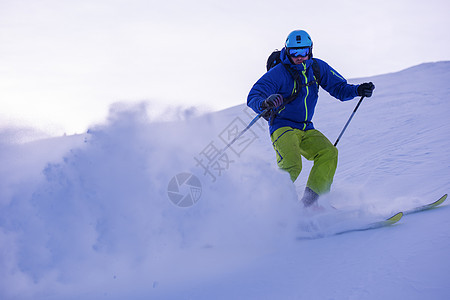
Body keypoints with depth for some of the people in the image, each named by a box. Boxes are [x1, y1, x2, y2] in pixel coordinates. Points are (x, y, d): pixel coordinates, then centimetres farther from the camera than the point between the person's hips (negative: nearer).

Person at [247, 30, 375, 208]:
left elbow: (339, 88, 10)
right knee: (291, 166, -29)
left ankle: (310, 201, -19)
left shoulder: (318, 67, 4)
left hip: (306, 129, 6)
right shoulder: (278, 73, -13)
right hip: (282, 127, -6)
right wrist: (264, 104, -41)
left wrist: (357, 90, -10)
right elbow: (253, 98, -17)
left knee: (329, 153, -19)